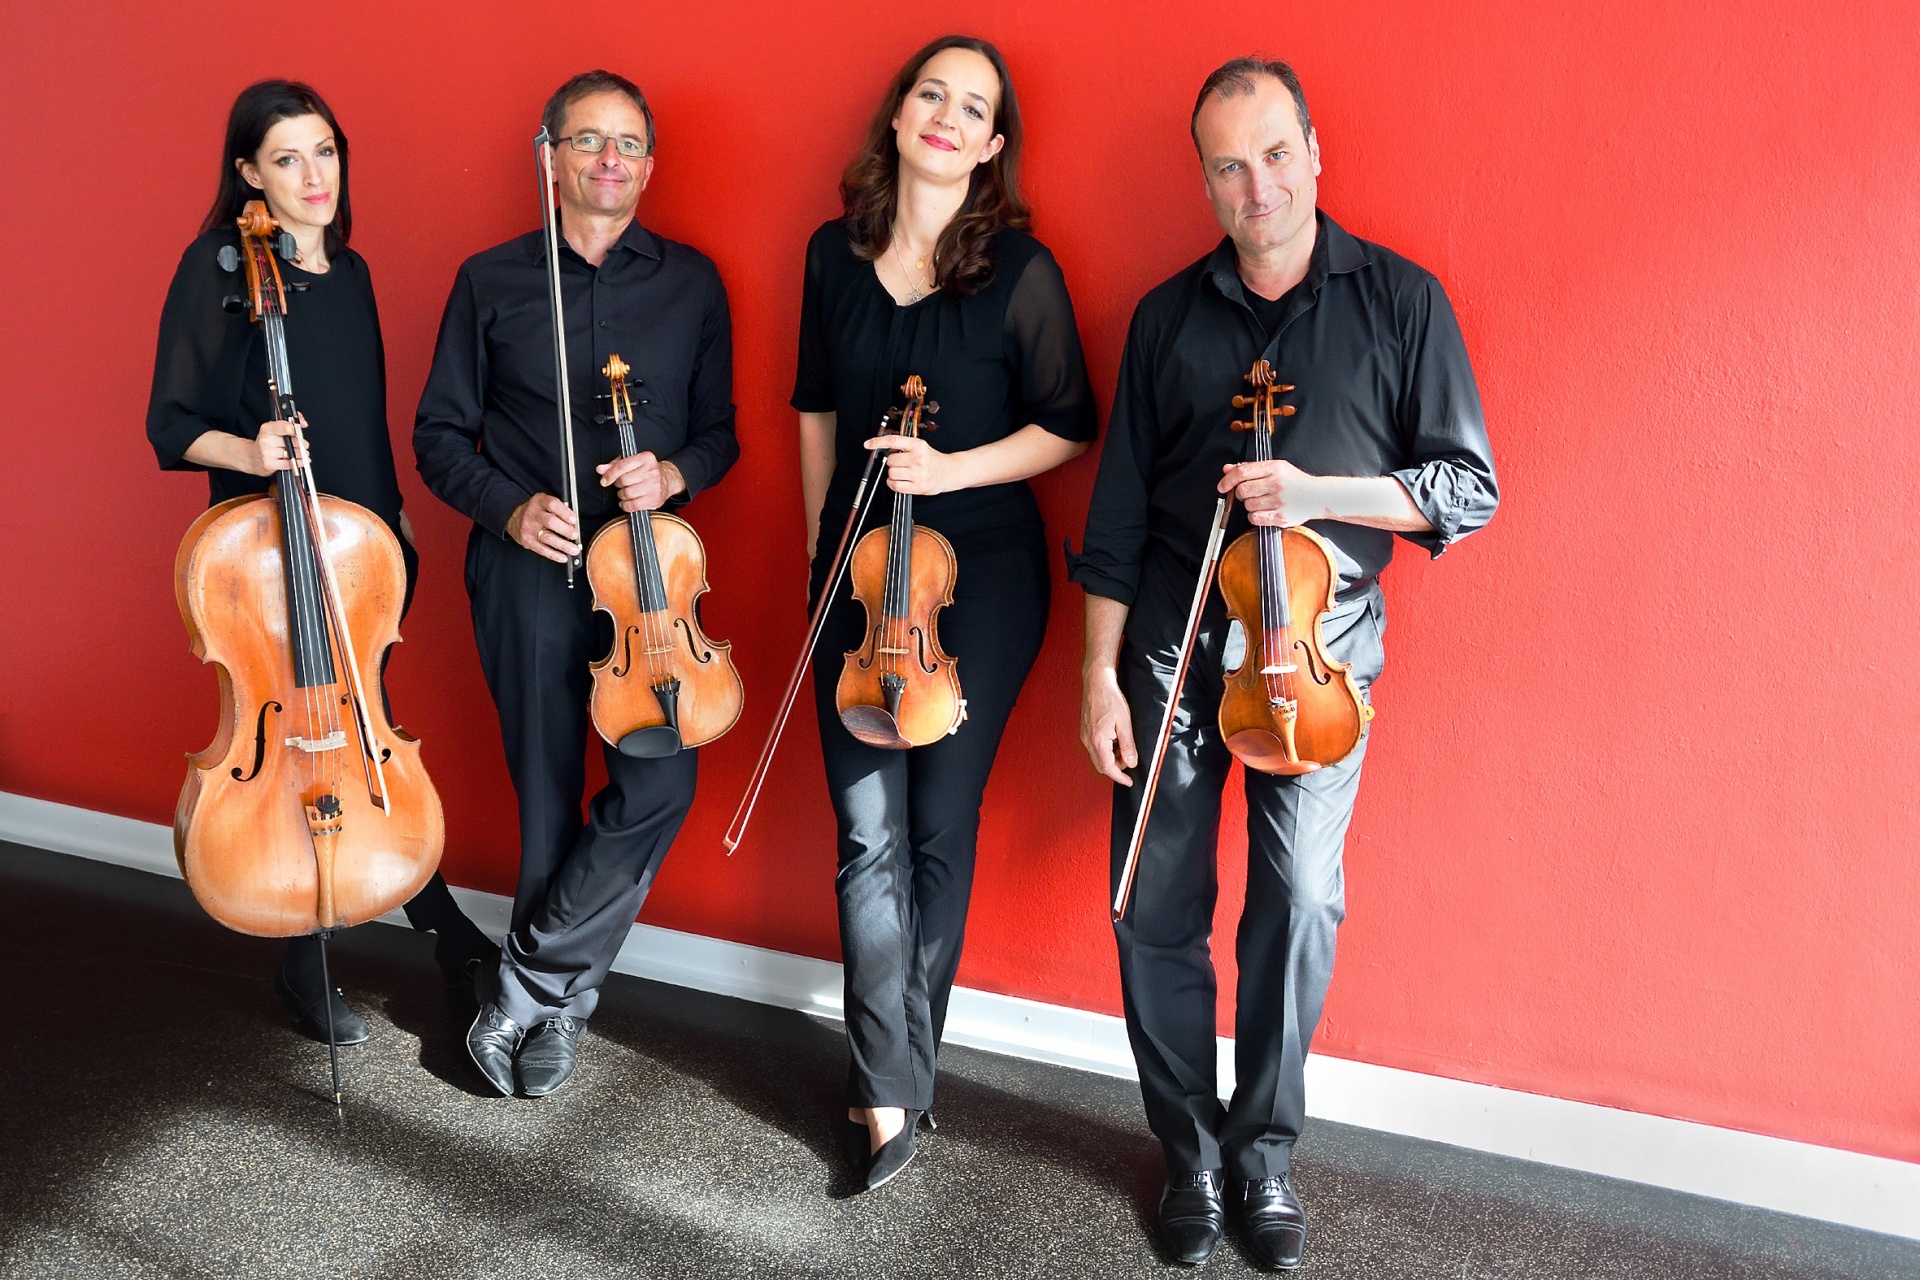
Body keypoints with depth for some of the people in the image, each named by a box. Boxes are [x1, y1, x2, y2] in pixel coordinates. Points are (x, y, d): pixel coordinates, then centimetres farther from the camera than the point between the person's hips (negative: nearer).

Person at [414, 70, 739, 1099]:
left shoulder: (691, 282, 9)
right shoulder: (491, 280, 6)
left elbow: (720, 430, 11)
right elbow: (440, 434, 8)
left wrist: (672, 474, -10)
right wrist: (509, 508, -10)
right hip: (530, 564, -1)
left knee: (660, 783, -13)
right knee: (551, 791, 3)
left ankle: (527, 979, 4)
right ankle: (559, 1000, 22)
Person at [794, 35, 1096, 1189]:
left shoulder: (1018, 269, -7)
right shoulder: (837, 254, 6)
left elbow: (1068, 426, -4)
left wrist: (951, 469, -17)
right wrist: (821, 541, 14)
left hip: (980, 576, -3)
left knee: (940, 827, 5)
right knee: (869, 834, 1)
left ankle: (896, 1072, 22)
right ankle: (891, 1091, 12)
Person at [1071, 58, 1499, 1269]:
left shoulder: (1400, 301, 0)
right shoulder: (1168, 318, 6)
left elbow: (1470, 488, -2)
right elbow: (1119, 514, 6)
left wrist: (1317, 492, -17)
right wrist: (1101, 673, 2)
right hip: (1174, 638, 2)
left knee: (1301, 896, -8)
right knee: (1157, 906, 2)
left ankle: (1265, 1147, 14)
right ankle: (1190, 1147, 21)